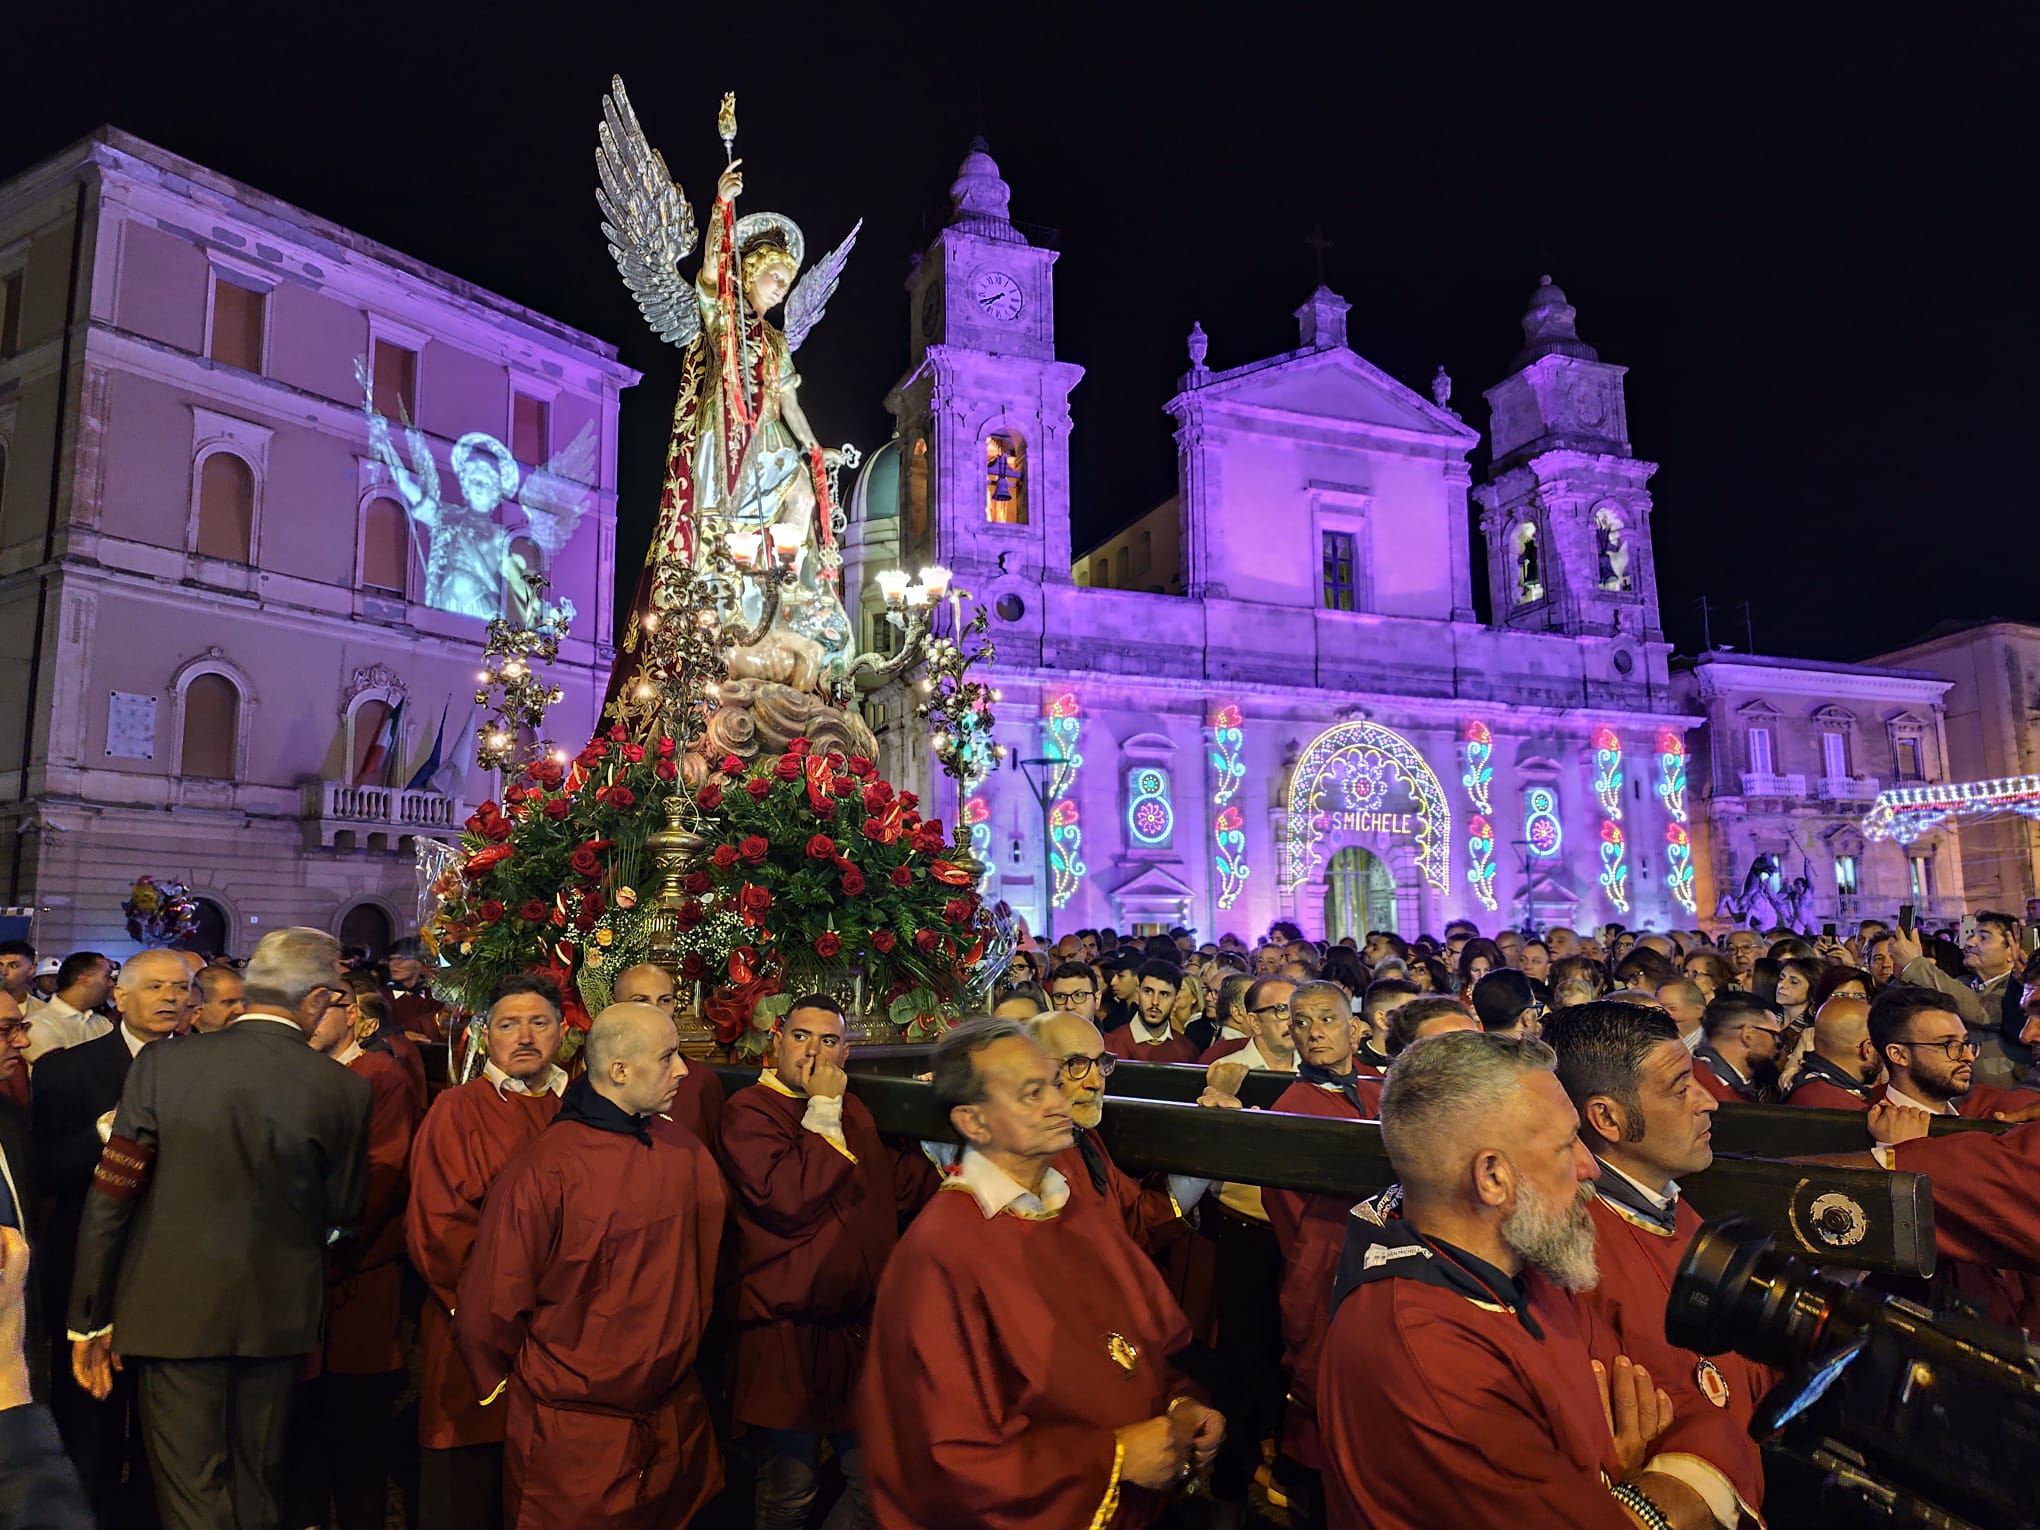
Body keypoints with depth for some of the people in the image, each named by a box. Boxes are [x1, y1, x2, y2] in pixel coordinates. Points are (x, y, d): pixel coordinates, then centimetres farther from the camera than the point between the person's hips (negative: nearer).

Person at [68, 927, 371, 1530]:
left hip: (174, 1309, 0)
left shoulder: (161, 1064, -10)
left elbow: (109, 1198, -8)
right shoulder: (345, 1089, -12)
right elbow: (345, 1211, -1)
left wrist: (88, 1318, 1)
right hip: (279, 1315, 1)